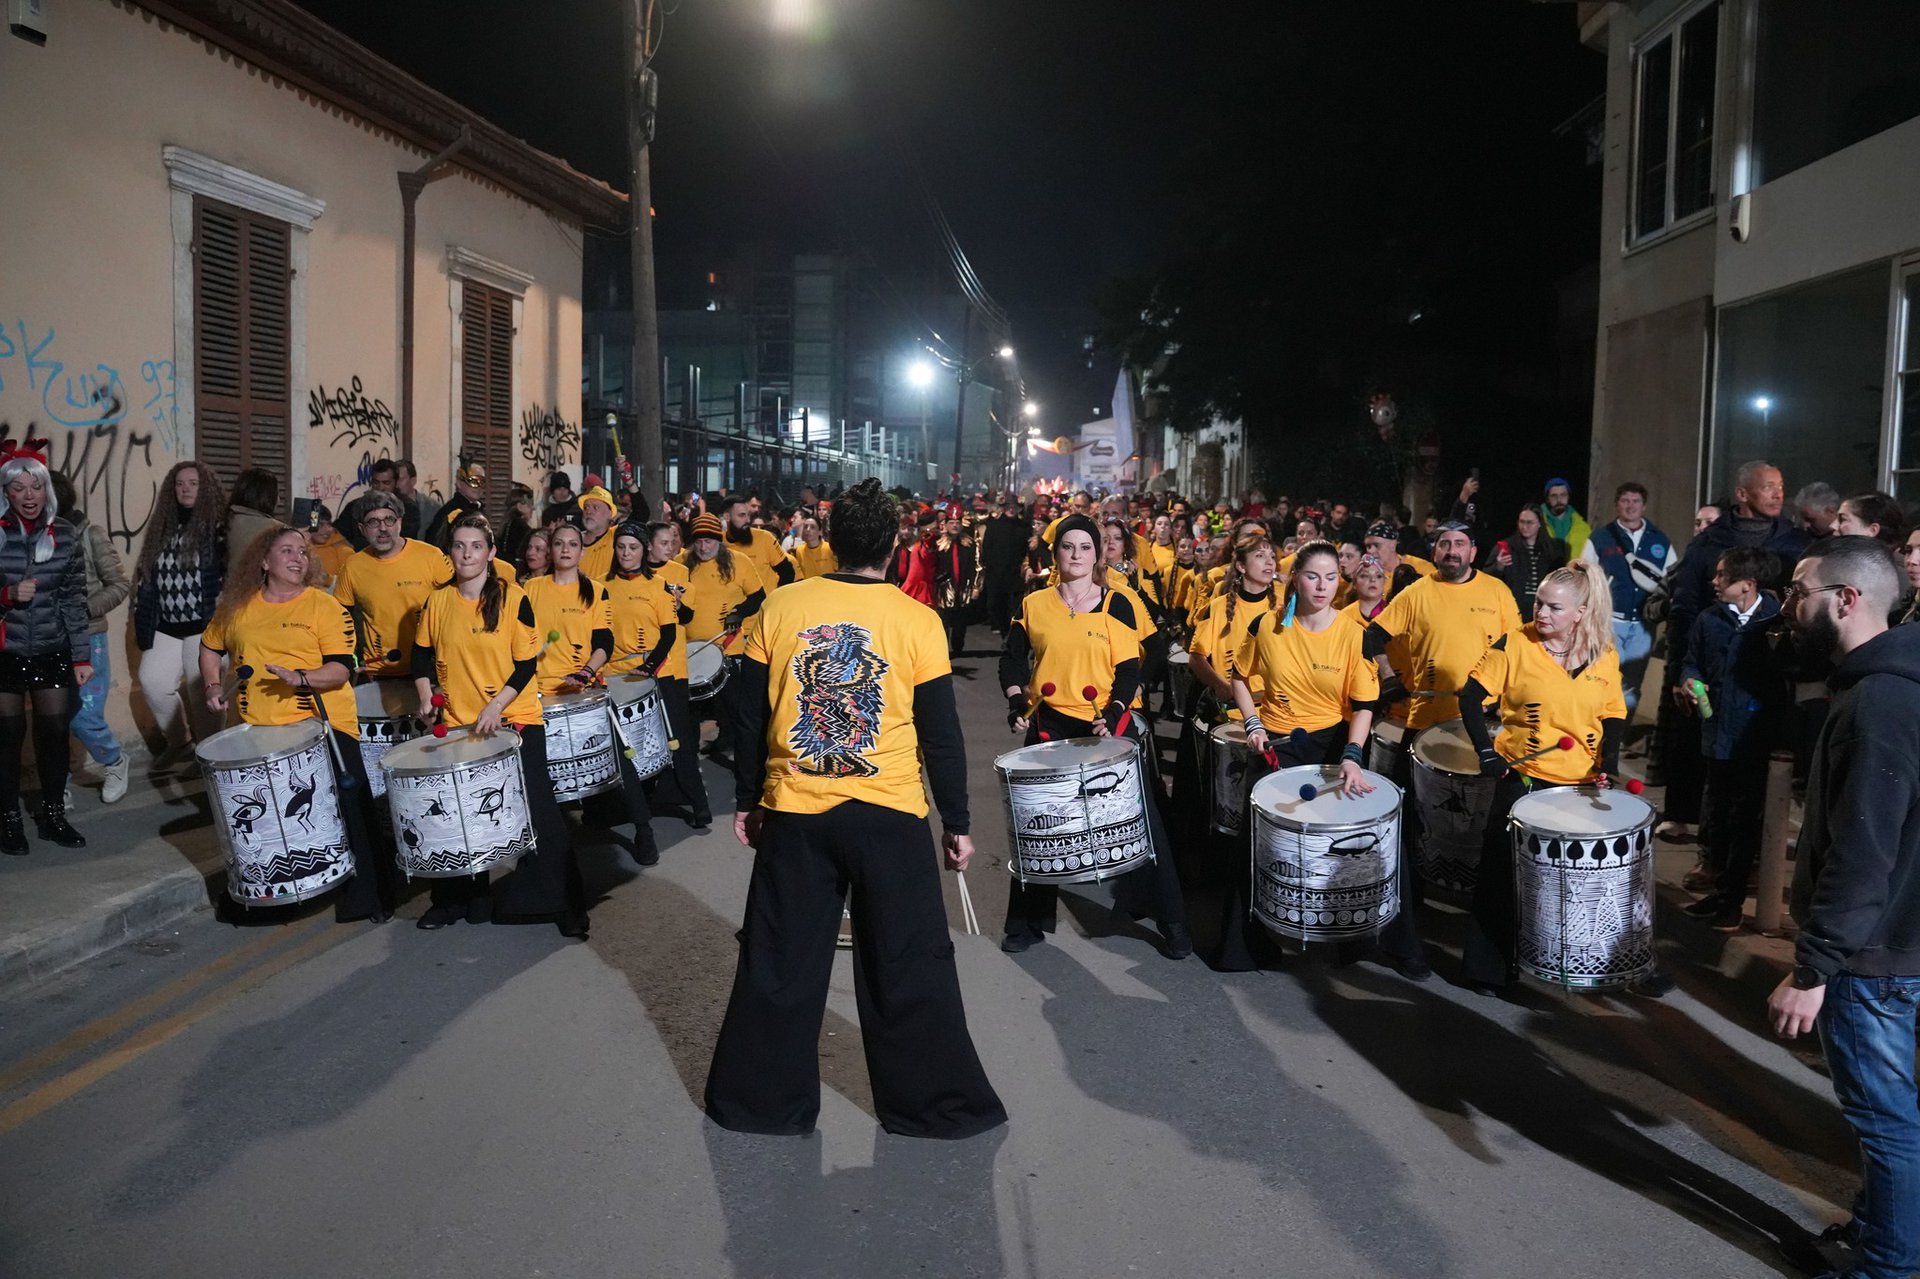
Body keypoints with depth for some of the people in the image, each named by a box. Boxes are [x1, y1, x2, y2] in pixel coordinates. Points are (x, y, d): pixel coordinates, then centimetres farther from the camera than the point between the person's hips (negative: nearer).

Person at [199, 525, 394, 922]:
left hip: (322, 724, -3)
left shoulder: (324, 606, -3)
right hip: (258, 730, 4)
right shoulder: (236, 606, 9)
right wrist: (213, 686, 10)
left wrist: (300, 677, -25)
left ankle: (367, 899, 10)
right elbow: (211, 647, 25)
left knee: (348, 812, -3)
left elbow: (341, 668, -9)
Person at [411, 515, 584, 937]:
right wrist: (426, 697, 0)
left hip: (515, 720, -3)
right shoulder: (438, 601, 1)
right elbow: (422, 655, 14)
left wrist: (496, 706, -19)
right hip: (458, 722, 4)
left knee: (537, 812, -2)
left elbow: (526, 664, -9)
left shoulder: (513, 599, -9)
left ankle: (563, 903, 9)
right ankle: (456, 900, 29)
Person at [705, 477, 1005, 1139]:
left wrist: (747, 802, 14)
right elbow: (941, 736, -5)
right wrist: (956, 824, 5)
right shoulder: (918, 621, -8)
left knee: (780, 964, 14)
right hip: (890, 816, -1)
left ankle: (763, 1099, 27)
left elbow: (751, 719, 2)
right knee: (908, 967, 11)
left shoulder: (779, 609, -3)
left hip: (794, 812, 2)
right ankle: (932, 1103, 22)